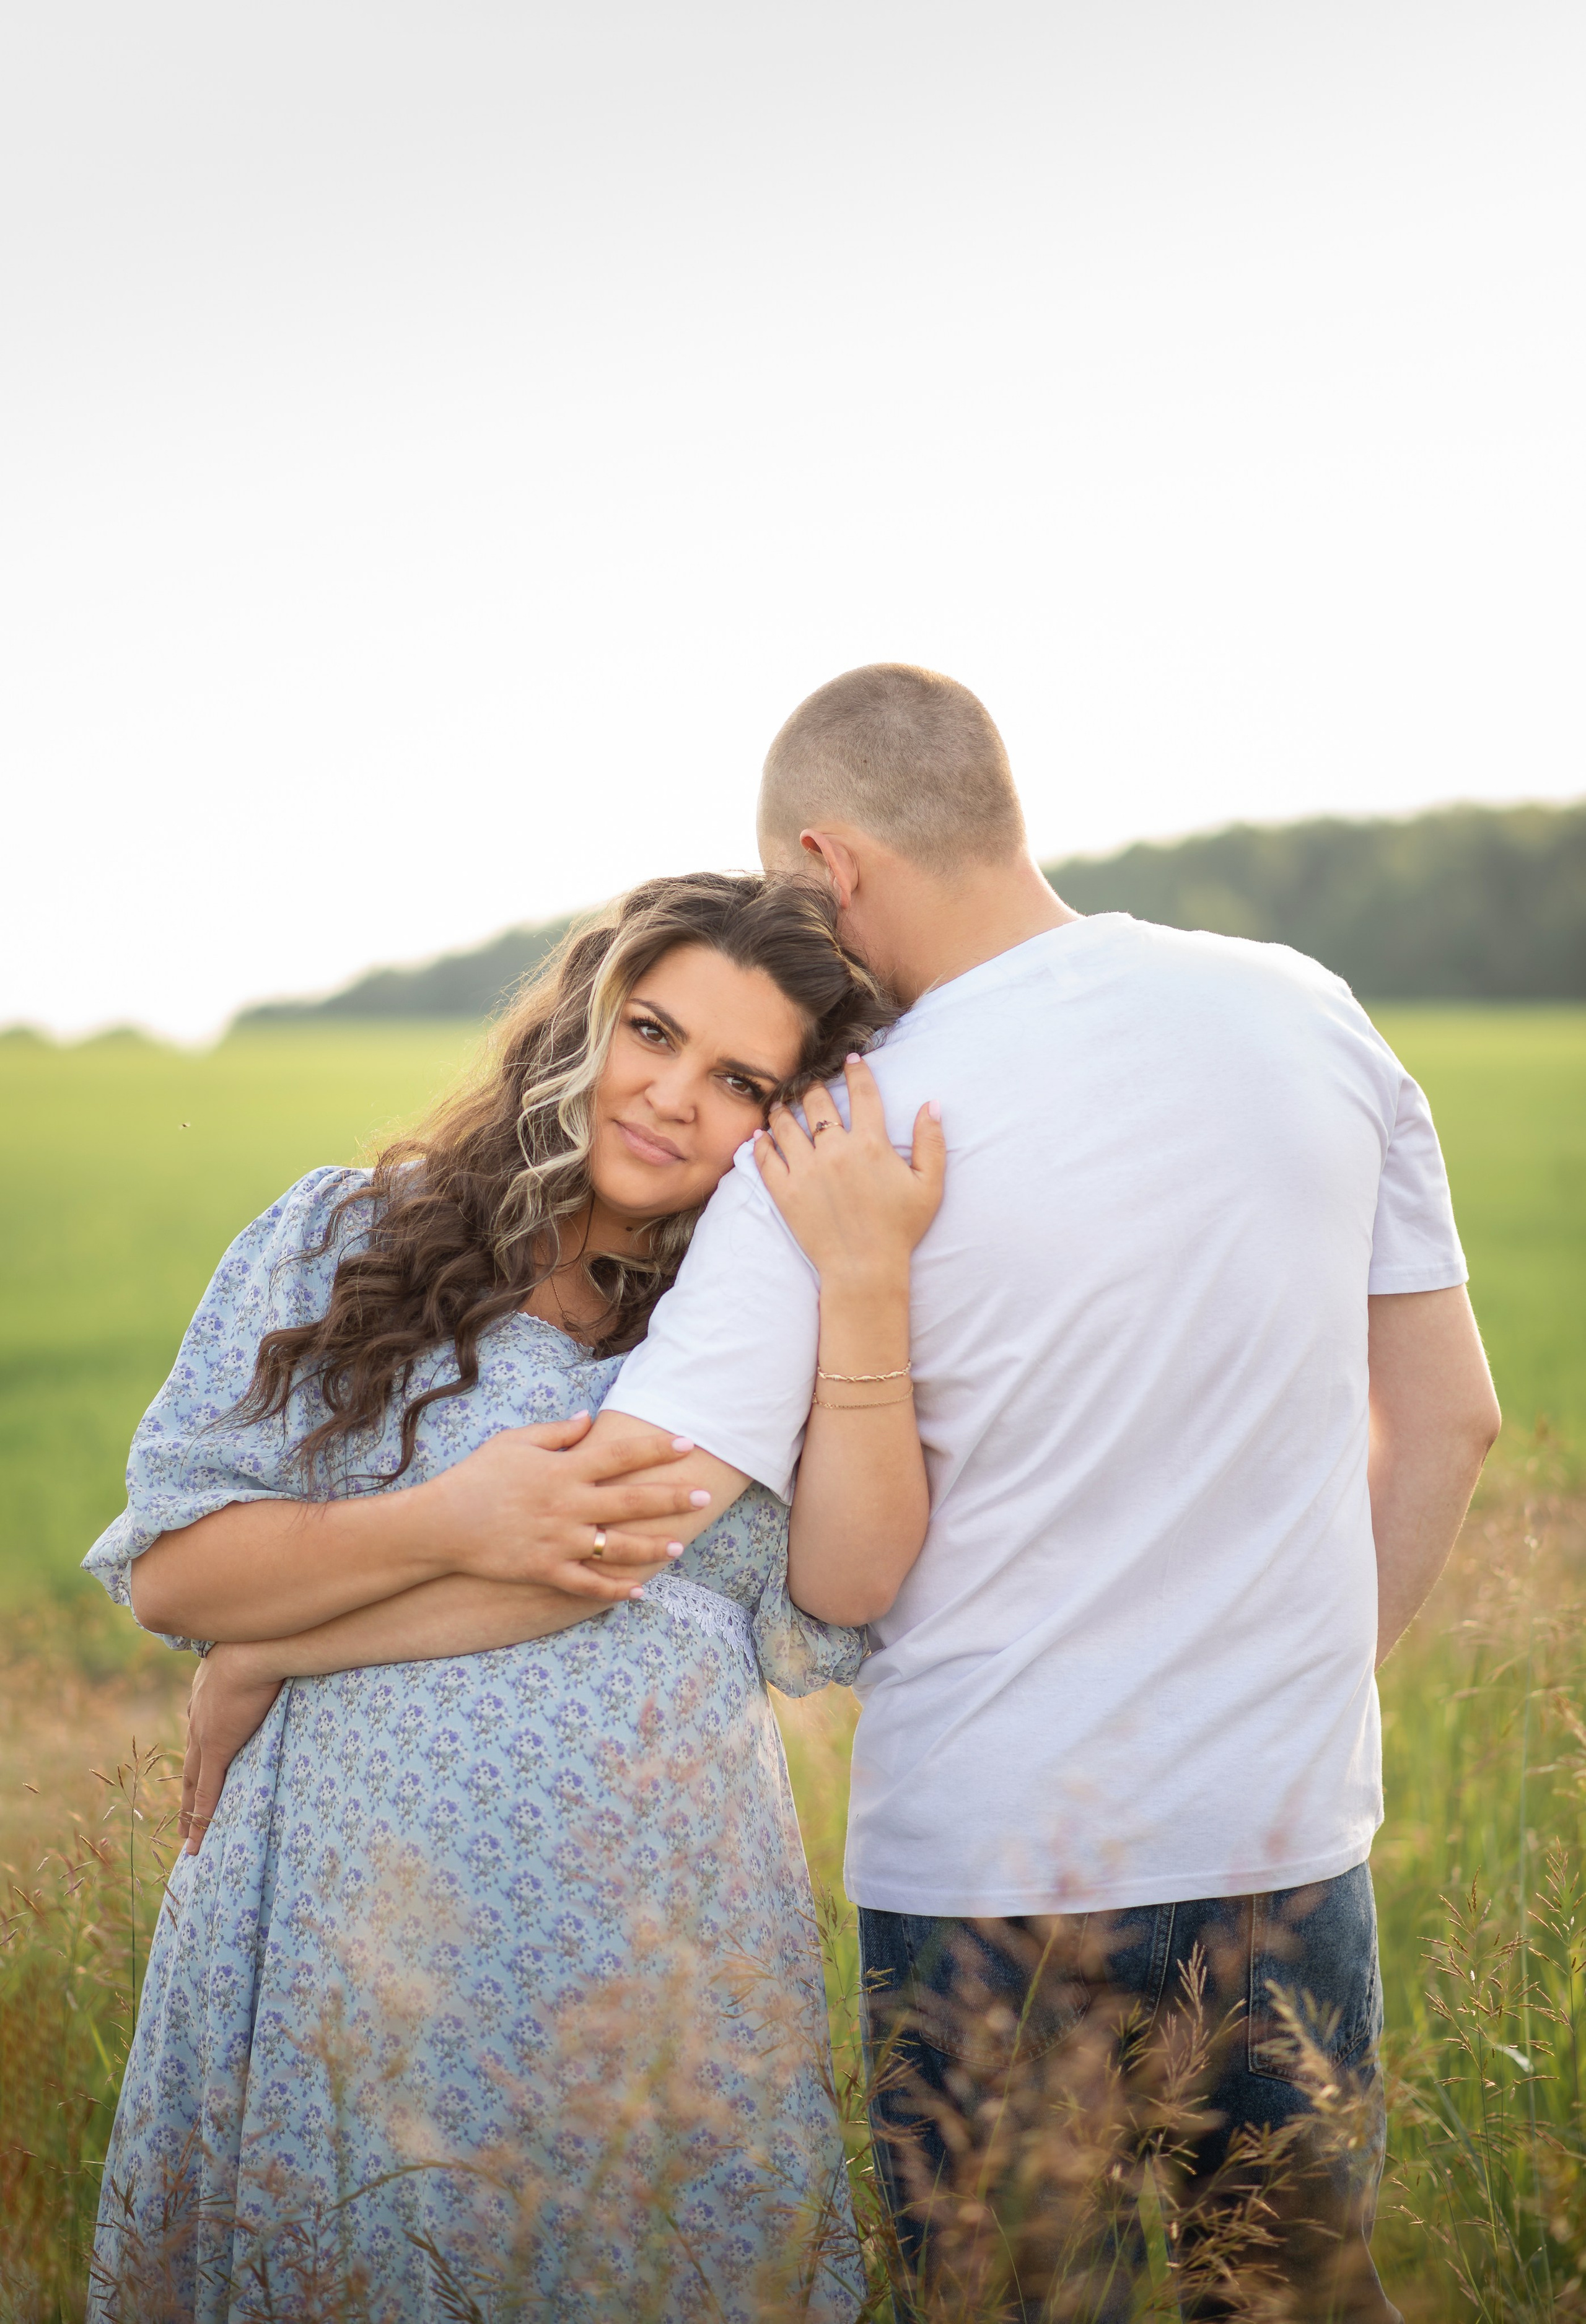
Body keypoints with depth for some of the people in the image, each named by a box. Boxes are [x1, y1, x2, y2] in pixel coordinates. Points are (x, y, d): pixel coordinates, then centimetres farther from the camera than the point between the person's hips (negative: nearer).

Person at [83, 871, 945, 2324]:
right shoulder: (346, 1241, 4)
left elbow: (852, 1601, -8)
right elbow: (166, 1566, -2)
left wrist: (868, 1287, -14)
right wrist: (450, 1525, -15)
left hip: (662, 1974, 1)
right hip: (349, 1958, -1)